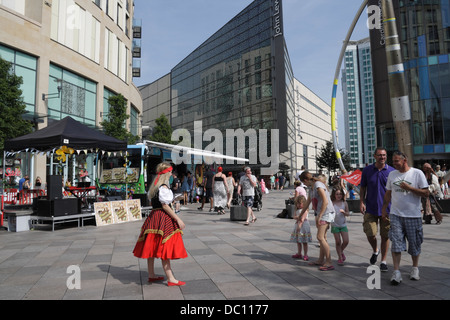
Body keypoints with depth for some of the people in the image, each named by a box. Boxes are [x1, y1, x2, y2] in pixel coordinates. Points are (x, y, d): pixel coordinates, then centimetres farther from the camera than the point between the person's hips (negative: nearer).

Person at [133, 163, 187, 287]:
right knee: (164, 249, -6)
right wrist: (178, 219, -17)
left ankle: (151, 275, 27)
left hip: (153, 217, 10)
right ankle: (171, 279, 2)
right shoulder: (164, 188, -16)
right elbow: (165, 206, -19)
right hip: (162, 219, -10)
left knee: (152, 248, 15)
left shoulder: (155, 187, 13)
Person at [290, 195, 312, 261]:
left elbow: (302, 219, -20)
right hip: (297, 226, 8)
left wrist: (299, 225, -28)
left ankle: (305, 255, 6)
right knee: (298, 241, 13)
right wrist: (297, 217, -15)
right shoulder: (297, 210, 14)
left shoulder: (305, 210, -11)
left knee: (304, 242, -2)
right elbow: (294, 217, 6)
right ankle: (299, 254, 25)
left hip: (303, 226, -8)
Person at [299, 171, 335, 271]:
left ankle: (329, 263, -9)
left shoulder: (318, 186, -15)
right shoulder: (312, 188, 15)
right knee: (323, 237, 13)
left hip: (326, 213, -10)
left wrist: (319, 216, -22)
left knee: (320, 237, -13)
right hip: (320, 213, 10)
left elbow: (325, 201, -23)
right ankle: (321, 260, 21)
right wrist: (300, 215, 34)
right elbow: (307, 203, 26)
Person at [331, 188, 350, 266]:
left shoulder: (344, 203, 0)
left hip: (343, 225, 2)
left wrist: (344, 212, -17)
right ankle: (340, 258, 17)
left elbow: (348, 214, 3)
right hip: (335, 225, -2)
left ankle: (341, 251, 29)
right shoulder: (332, 203, -7)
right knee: (338, 242, 2)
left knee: (346, 241, -2)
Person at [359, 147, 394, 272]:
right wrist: (361, 202, -3)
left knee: (385, 235, 6)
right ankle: (375, 251, 30)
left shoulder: (392, 171, 0)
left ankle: (383, 261, 22)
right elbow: (362, 188, 7)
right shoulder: (367, 170, 2)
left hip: (387, 209, 0)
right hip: (371, 208, 0)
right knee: (370, 234, -2)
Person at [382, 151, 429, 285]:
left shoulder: (417, 173, -2)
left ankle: (415, 268, 31)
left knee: (415, 244, 10)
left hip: (413, 215, -2)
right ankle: (396, 271, -1)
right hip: (395, 215, 2)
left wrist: (409, 188, -16)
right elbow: (388, 193, 17)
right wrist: (384, 209, 14)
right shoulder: (392, 174, 10)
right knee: (396, 243, -5)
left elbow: (426, 193, -5)